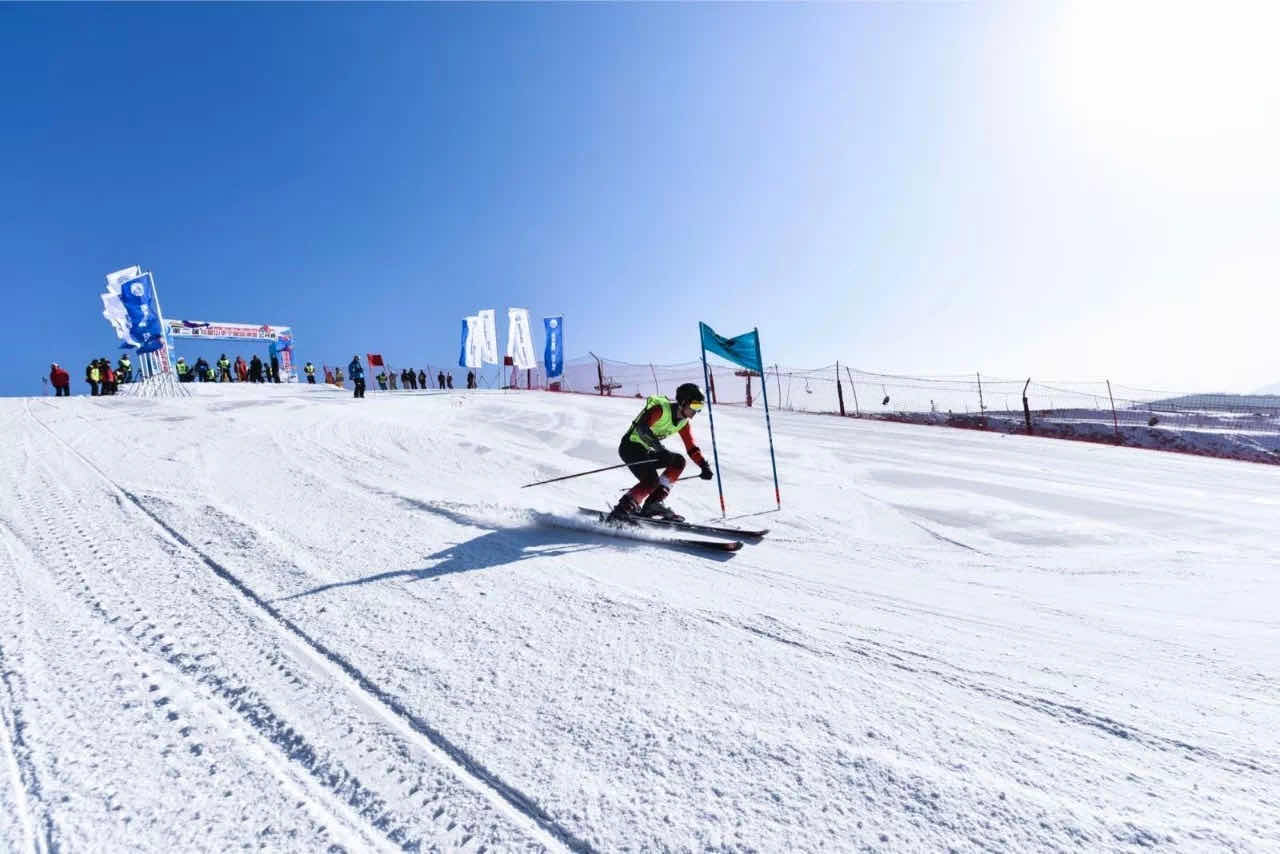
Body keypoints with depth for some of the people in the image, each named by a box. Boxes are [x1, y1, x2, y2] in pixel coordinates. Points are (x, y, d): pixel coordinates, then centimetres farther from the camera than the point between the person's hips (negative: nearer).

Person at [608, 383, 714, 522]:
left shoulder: (683, 423, 4)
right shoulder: (661, 409, -20)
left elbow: (692, 448, 8)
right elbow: (642, 428, -35)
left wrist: (704, 466, -5)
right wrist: (657, 444, -50)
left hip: (647, 450, 8)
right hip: (630, 446, -8)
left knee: (678, 461, -6)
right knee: (651, 480, -24)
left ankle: (655, 502, -10)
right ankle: (623, 509, -16)